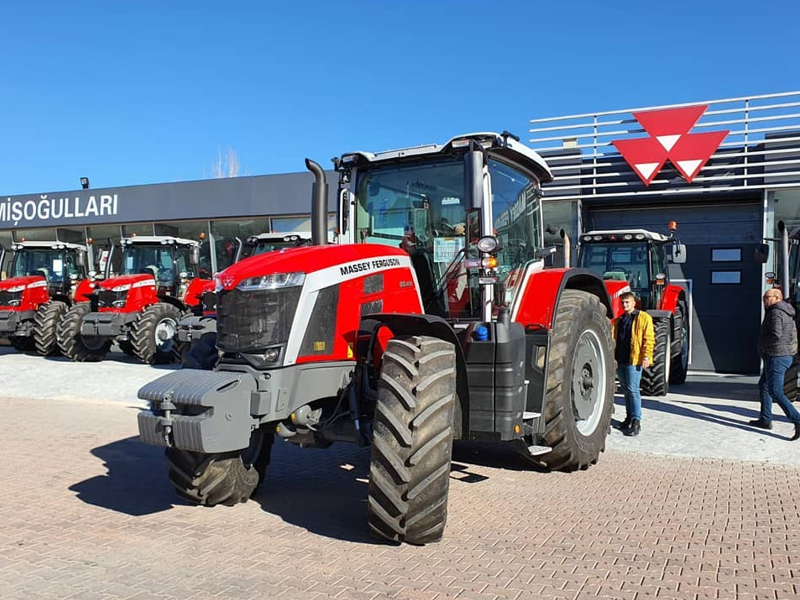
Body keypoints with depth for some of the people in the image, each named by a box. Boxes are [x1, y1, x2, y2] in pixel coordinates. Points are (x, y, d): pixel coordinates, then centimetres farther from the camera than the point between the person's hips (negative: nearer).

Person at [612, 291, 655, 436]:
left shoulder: (643, 318, -2)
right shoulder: (618, 320, 16)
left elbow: (649, 338, -7)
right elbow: (614, 338, 18)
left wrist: (646, 356, -16)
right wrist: (612, 356, 7)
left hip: (634, 360, -7)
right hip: (620, 360, 7)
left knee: (633, 390, -10)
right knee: (626, 390, 13)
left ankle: (636, 421, -6)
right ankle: (629, 417, 24)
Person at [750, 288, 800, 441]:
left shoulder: (775, 312, -15)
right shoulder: (787, 313, 17)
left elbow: (775, 335, -27)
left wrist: (761, 342, -9)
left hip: (776, 357, -11)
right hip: (785, 355, 11)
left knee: (776, 392, -10)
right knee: (763, 385, 19)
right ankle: (765, 420, 23)